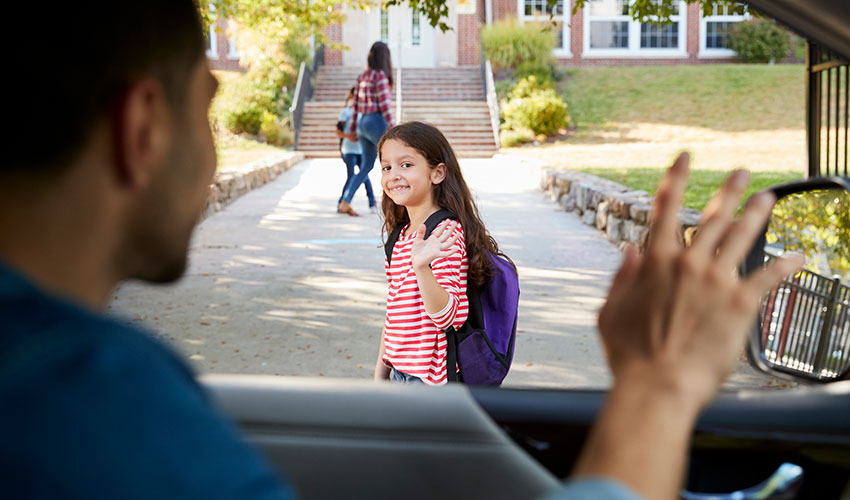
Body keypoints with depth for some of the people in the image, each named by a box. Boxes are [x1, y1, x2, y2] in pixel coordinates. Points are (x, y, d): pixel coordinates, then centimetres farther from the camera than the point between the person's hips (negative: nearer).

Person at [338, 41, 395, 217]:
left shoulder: (362, 76, 12)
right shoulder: (380, 76, -12)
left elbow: (356, 104, 16)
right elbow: (384, 104, -18)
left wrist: (353, 128, 22)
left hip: (363, 123, 8)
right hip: (377, 123, -8)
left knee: (367, 166, 10)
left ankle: (344, 203, 2)